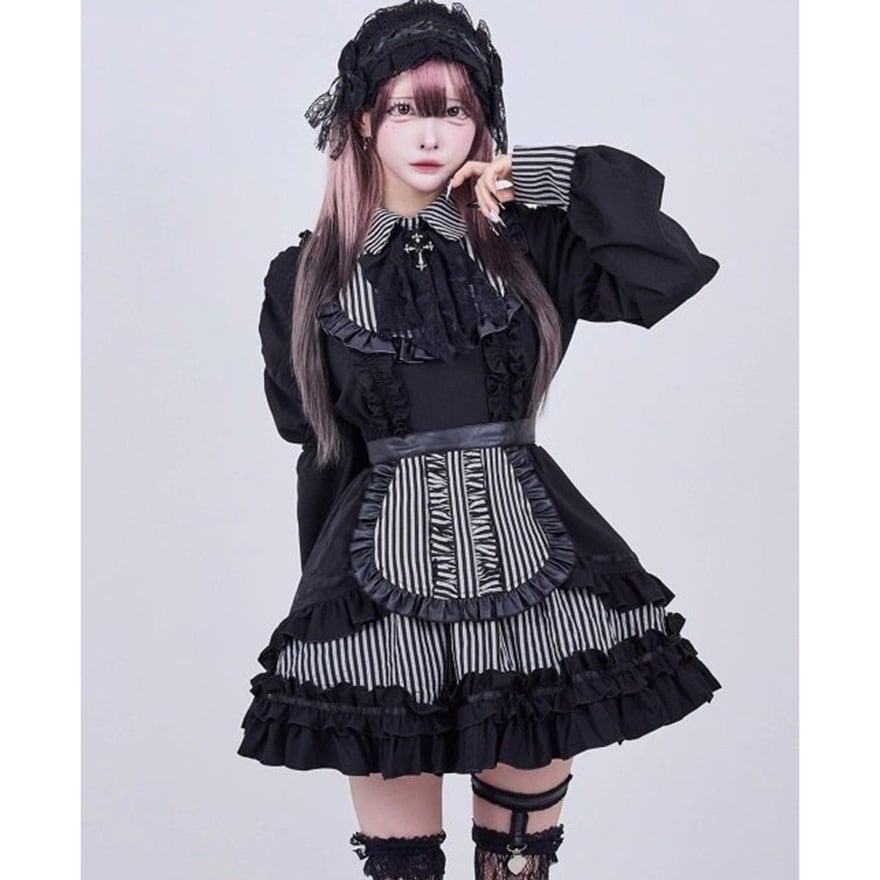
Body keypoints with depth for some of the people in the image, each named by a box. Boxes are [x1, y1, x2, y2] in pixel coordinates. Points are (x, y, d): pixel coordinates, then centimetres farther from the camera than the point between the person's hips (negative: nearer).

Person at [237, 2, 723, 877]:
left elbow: (674, 272, -7)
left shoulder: (528, 242, 6)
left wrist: (544, 173, -3)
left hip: (529, 562, 1)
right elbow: (310, 441, 13)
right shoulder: (308, 275, 6)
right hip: (383, 581, 0)